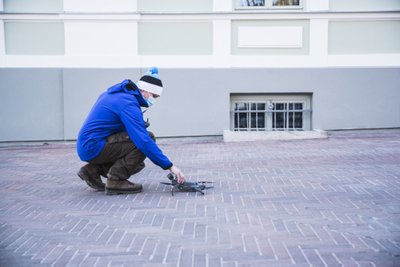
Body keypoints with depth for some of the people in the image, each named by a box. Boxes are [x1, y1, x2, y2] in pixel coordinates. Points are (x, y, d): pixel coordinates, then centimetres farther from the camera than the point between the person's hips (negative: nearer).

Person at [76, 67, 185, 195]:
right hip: (94, 147, -10)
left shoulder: (116, 93, 13)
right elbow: (143, 140, -27)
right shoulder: (128, 103, -18)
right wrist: (169, 166, -24)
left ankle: (93, 170, 12)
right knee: (148, 137, -17)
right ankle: (116, 181, -13)